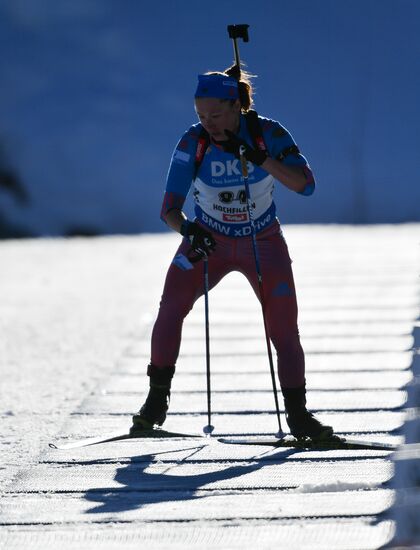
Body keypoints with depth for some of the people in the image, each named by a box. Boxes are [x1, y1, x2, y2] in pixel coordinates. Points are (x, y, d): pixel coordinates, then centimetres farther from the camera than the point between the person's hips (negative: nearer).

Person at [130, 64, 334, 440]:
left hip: (263, 243, 0)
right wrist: (187, 229, -42)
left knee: (284, 327, -8)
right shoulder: (193, 142, -18)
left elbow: (305, 184, -27)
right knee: (172, 305, -20)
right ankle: (157, 401, -10)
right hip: (208, 240, 0)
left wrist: (257, 157, -38)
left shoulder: (268, 134, -18)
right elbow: (170, 208, -19)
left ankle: (298, 415, 5)